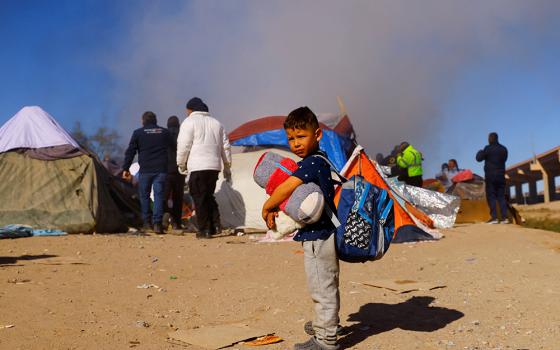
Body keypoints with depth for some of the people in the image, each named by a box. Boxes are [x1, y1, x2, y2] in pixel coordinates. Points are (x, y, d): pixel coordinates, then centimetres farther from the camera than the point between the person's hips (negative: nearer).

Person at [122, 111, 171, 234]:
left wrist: (125, 168, 4)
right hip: (161, 170, 1)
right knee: (159, 195, -1)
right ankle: (157, 223, -9)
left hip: (145, 170, -1)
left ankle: (147, 222, 16)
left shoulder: (138, 133, 4)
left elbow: (130, 152, 1)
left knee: (144, 196, 11)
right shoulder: (165, 132, 11)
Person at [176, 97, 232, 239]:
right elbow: (225, 147, 19)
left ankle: (204, 230, 1)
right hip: (214, 166, 6)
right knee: (209, 196, 18)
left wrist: (181, 164, 7)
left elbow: (184, 146, -6)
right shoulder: (217, 123, 19)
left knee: (199, 198, 0)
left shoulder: (189, 122, 0)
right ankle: (215, 225, 7)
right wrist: (227, 168, 23)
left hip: (197, 167, -6)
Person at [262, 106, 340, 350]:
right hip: (325, 232, 11)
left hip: (317, 236, -11)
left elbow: (286, 188, -29)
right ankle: (326, 325, 41)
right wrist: (276, 207, 4)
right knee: (327, 286, 24)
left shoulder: (311, 163, -19)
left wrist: (267, 208, -13)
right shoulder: (321, 161, 11)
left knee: (322, 288, 0)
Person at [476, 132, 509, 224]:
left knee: (491, 196, -2)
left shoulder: (488, 148, -10)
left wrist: (480, 152, 17)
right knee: (501, 196, 8)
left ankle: (494, 217, -9)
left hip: (490, 176, -5)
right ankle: (504, 217, 1)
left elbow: (479, 158, -3)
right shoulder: (504, 149, 8)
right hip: (501, 175, 5)